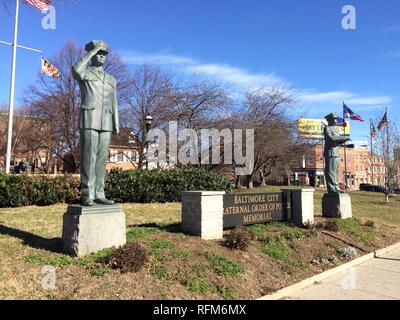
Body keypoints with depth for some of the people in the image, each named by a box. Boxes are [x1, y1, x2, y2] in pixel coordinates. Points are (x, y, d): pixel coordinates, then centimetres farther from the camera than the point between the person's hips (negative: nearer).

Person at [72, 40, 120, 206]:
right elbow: (75, 70, -21)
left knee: (101, 159, 0)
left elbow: (114, 104, 18)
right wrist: (92, 51, -10)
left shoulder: (111, 79, 23)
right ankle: (87, 196, -6)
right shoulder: (83, 73, 7)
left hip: (105, 123, 5)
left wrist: (116, 124, 6)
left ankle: (98, 195, 3)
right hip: (89, 120, -4)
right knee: (88, 158, -10)